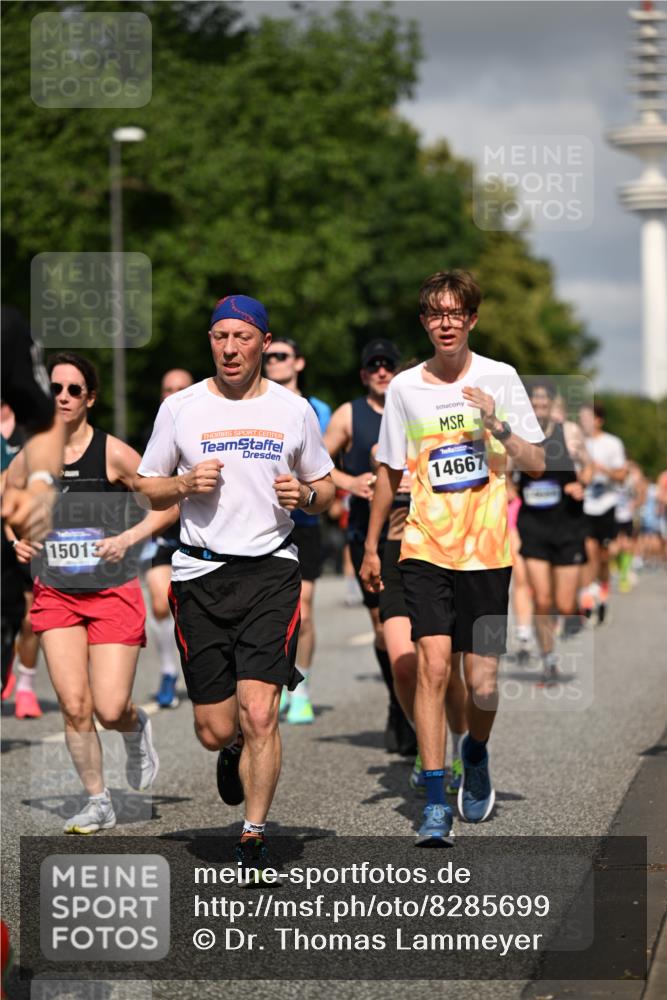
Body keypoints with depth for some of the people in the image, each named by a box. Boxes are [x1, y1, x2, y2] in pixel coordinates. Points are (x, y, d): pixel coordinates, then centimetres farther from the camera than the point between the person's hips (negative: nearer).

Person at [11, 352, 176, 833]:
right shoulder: (29, 459, 0)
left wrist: (128, 538, -18)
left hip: (114, 594, -3)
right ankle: (98, 802, 13)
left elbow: (169, 504, -5)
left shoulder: (113, 453, -9)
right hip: (56, 595, 3)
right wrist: (17, 539, -2)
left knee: (110, 710, -6)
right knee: (74, 707, -4)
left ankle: (137, 727, 31)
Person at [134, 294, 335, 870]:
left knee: (258, 714, -14)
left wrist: (305, 494, -7)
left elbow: (325, 491, 16)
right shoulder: (180, 408, 5)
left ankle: (253, 839, 1)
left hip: (271, 571, -1)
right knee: (215, 731, 2)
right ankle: (234, 754, 39)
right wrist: (185, 484, -9)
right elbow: (149, 488, 11)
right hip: (200, 574, 1)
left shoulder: (294, 410, 7)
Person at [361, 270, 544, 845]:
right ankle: (436, 803, -12)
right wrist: (371, 547, 18)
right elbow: (390, 472, 15)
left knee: (482, 683, 0)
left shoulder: (500, 379, 1)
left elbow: (536, 464, 3)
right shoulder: (405, 388, 5)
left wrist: (497, 427, -15)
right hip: (426, 549, 0)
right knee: (434, 664, -15)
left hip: (487, 551, 0)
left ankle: (476, 756, 33)